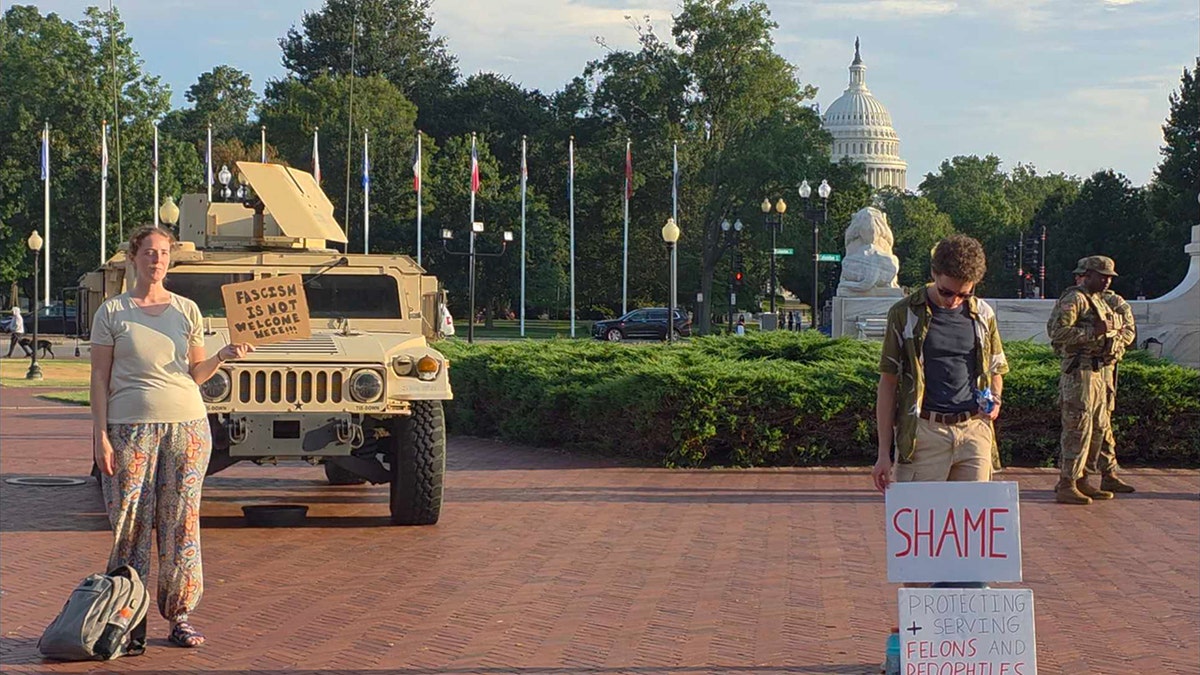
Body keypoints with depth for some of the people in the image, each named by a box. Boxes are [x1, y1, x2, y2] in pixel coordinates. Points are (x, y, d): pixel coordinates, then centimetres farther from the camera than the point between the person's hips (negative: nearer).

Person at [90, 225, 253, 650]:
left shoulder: (187, 310, 10)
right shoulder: (112, 312, 3)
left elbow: (195, 375, 13)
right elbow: (99, 377, 1)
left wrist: (222, 357, -6)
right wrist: (99, 434, -7)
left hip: (187, 424, 2)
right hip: (130, 426, -2)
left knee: (181, 523, 3)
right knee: (130, 523, -2)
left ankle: (179, 615, 9)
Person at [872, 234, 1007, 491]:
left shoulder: (983, 315, 11)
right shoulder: (905, 315, 1)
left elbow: (995, 371, 25)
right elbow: (888, 384, 3)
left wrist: (994, 399, 0)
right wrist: (884, 453, 0)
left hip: (974, 431, 3)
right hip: (924, 432, -3)